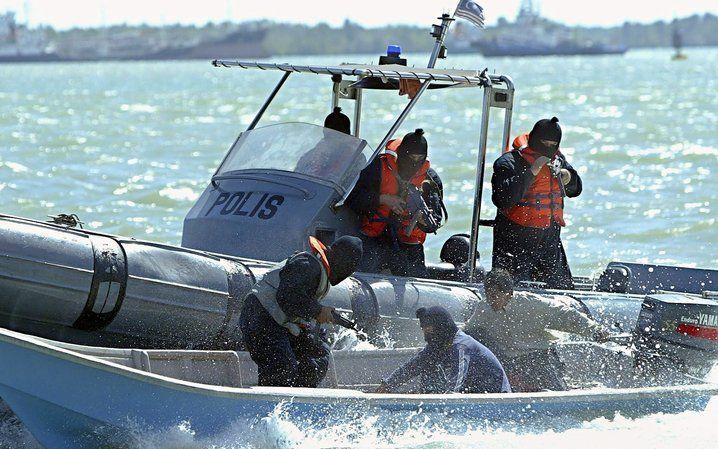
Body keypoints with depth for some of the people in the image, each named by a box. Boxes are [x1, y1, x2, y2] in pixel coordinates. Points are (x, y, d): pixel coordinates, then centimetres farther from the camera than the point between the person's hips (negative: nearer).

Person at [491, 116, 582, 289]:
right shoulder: (509, 162, -10)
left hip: (550, 242, 6)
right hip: (515, 242, -6)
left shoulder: (557, 159, 10)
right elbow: (502, 199, -25)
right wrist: (531, 172, -26)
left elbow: (575, 189, 26)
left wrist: (568, 178, 0)